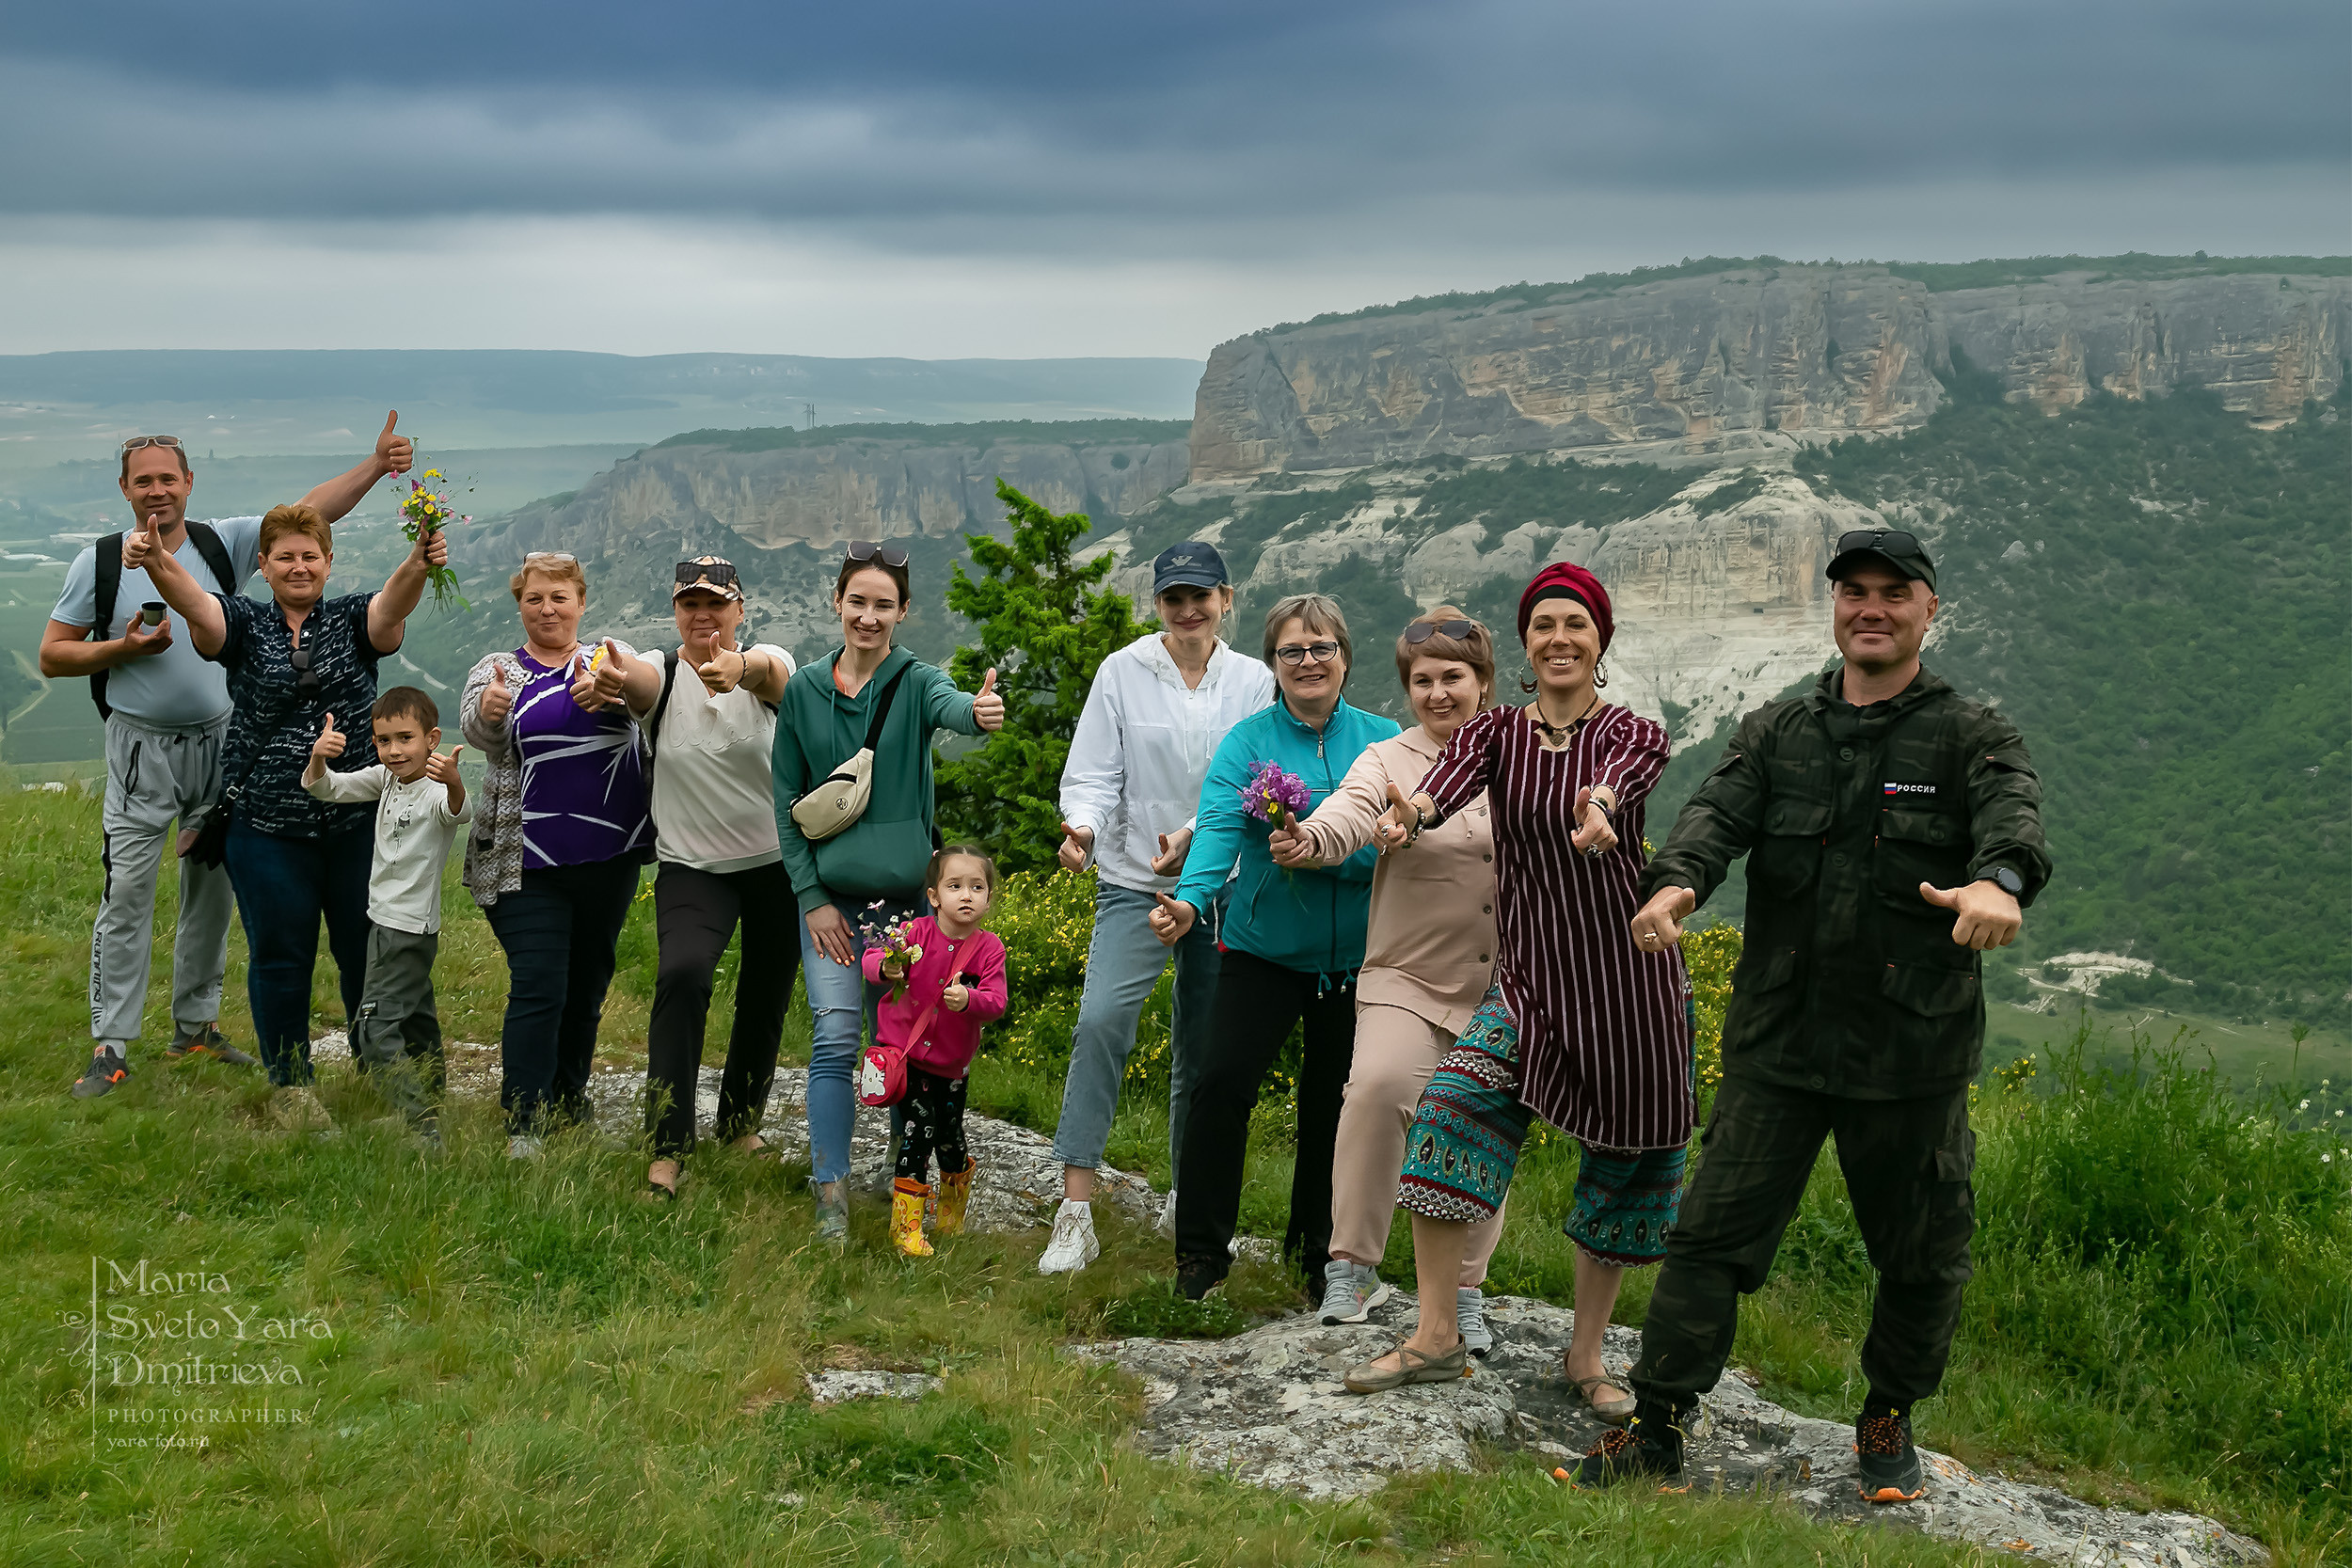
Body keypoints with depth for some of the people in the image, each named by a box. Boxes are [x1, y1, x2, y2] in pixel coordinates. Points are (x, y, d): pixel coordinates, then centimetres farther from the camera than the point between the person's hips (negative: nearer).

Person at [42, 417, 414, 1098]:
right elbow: (53, 655, 1)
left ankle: (195, 1028, 24)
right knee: (126, 896, -5)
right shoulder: (99, 562, -3)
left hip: (219, 743, 3)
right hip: (142, 751, -3)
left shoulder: (224, 544, 0)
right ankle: (110, 1048, 1)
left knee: (212, 893, 11)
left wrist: (375, 465, -20)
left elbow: (311, 511, -7)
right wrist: (126, 646, -15)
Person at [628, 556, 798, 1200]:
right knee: (682, 974, -25)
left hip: (778, 862, 1)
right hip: (691, 865, -1)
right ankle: (668, 1147, -23)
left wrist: (741, 670, -61)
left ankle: (741, 1120, 38)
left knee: (766, 999, 13)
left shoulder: (766, 661, -10)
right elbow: (633, 679, -33)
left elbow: (773, 672, -36)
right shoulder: (661, 675, -8)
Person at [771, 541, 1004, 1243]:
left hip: (905, 895, -1)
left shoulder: (915, 681, -2)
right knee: (835, 1040, -8)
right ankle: (832, 1195, -2)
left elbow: (950, 705, -27)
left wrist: (979, 713, -53)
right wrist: (810, 898, -2)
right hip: (830, 897, 1)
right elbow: (786, 801, 6)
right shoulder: (803, 690, 3)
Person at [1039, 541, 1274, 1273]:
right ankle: (1075, 1215, -19)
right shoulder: (1123, 672, -2)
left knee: (1204, 1047, 10)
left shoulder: (1253, 683, 2)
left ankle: (1186, 1202, 29)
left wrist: (1196, 834, -20)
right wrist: (1081, 826, -25)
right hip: (1133, 883, -2)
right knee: (1101, 1018, -21)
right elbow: (1093, 774, -3)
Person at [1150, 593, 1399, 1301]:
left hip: (1356, 957, 2)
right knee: (1221, 1083, -13)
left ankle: (1320, 1249, 31)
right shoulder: (1248, 740, -3)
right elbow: (1220, 824, -17)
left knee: (1334, 1102, 12)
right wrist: (1191, 899, -36)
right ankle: (1201, 1254, 0)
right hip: (1264, 948, -1)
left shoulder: (1384, 740, 1)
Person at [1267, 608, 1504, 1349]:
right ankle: (1352, 1266, -15)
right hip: (1410, 980, -2)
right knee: (1379, 1084, -27)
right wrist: (1307, 840, -43)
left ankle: (1465, 1292, 24)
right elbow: (1350, 814, -19)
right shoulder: (1388, 761, 0)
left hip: (1505, 989, 2)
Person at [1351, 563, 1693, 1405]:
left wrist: (1597, 809, -53)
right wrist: (1410, 814, -44)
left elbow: (1618, 780, -28)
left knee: (1625, 1160, 5)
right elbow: (1453, 780, -20)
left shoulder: (1633, 733, -3)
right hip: (1528, 978, 1)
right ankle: (1435, 1335, -10)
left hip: (1631, 976, -1)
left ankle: (1587, 1353, 23)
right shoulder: (1494, 732, 3)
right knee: (1451, 1103, -18)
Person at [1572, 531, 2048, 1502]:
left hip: (1913, 1050, -1)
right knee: (1714, 1232, -1)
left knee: (1921, 1256, 11)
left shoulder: (1971, 738, 2)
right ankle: (1657, 1428, 8)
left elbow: (2014, 812, -19)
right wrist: (1674, 881, -31)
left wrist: (1996, 881, -44)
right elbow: (1718, 812, -7)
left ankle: (1888, 1423, 33)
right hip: (1778, 1039, 1)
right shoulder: (1776, 733, 10)